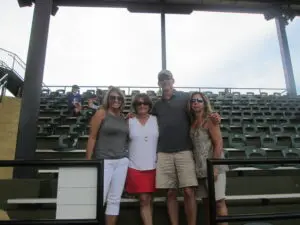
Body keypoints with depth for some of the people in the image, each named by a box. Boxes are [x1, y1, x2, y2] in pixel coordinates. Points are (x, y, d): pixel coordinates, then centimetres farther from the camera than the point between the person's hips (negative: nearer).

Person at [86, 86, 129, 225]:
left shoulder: (124, 117, 13)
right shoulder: (101, 113, -2)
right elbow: (92, 137, -5)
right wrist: (88, 160, -9)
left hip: (122, 161, 5)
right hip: (104, 161, -5)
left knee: (115, 199, 9)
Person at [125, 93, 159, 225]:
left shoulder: (156, 120, 5)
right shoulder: (129, 121, 3)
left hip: (153, 166, 1)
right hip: (136, 166, -1)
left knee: (149, 199, 10)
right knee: (144, 200, 2)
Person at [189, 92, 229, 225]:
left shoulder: (210, 120, -7)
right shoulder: (193, 122, 11)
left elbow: (219, 143, -14)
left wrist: (215, 167, -20)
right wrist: (195, 167, 7)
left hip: (212, 167, -7)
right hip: (200, 169, 7)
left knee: (218, 201, -3)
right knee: (206, 202, 14)